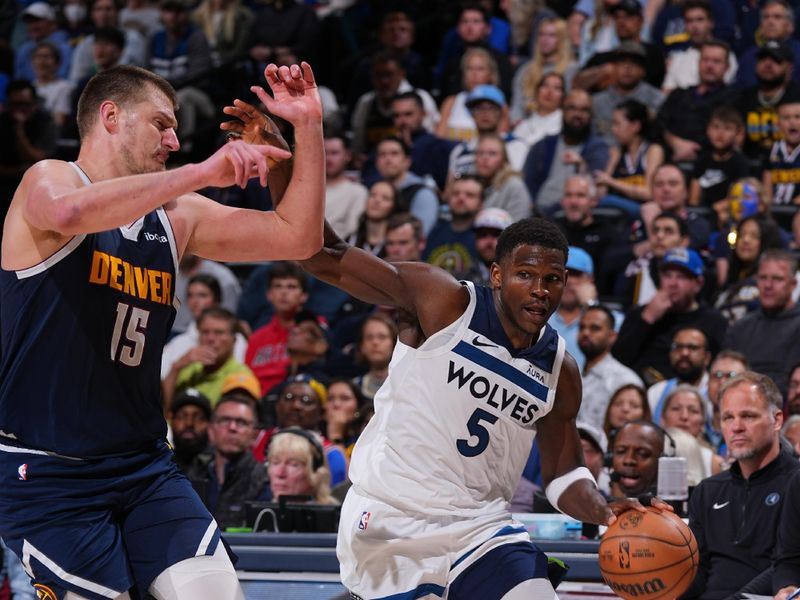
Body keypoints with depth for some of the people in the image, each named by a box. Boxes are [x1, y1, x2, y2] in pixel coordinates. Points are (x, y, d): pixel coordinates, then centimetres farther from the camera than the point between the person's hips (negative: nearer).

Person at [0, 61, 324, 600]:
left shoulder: (178, 216, 12)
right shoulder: (47, 181, -7)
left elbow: (296, 237, 11)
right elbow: (69, 212, -33)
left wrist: (309, 128, 1)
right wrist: (202, 173, -34)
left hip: (144, 467, 6)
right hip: (47, 475, -6)